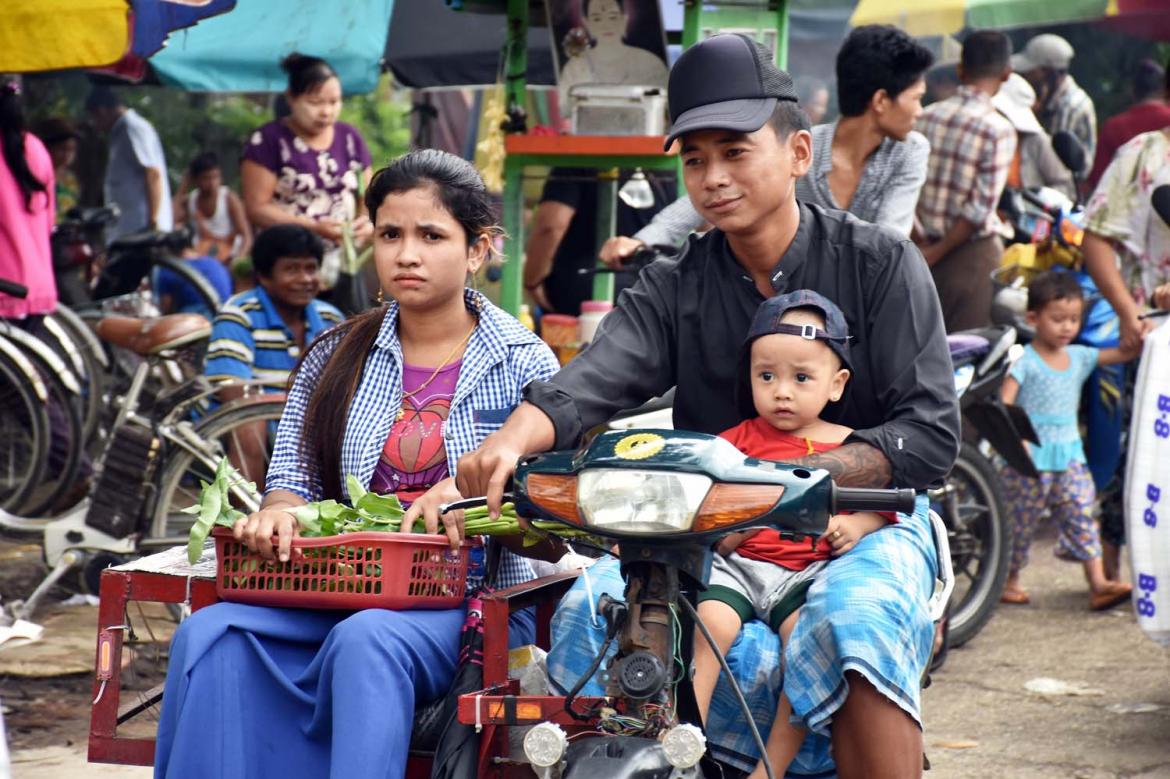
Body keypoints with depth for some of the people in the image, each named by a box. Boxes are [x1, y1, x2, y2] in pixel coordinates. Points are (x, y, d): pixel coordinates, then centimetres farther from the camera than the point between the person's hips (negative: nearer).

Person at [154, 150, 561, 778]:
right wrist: (278, 513, -14)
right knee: (210, 636, -26)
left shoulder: (522, 362, 5)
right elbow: (294, 475, 10)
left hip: (469, 605, -3)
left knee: (366, 641, -37)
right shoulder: (337, 357, 15)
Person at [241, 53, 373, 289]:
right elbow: (257, 208, -8)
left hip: (343, 269, 4)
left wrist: (368, 222, -6)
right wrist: (315, 227, -18)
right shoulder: (267, 141, -4)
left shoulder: (350, 138, 12)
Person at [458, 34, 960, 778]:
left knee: (856, 621, -37)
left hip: (862, 526, -3)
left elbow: (932, 435, -8)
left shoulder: (880, 264, -1)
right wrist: (511, 441, -35)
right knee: (591, 612, -24)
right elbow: (592, 379, -12)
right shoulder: (675, 288, 7)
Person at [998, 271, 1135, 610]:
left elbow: (1123, 354, 12)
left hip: (1069, 453, 5)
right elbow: (1005, 402, -16)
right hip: (1030, 457, -5)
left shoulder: (1080, 357, 10)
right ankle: (1009, 580, 21)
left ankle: (1098, 584, -11)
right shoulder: (1025, 361, -9)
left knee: (1081, 513, -5)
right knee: (1023, 519, 5)